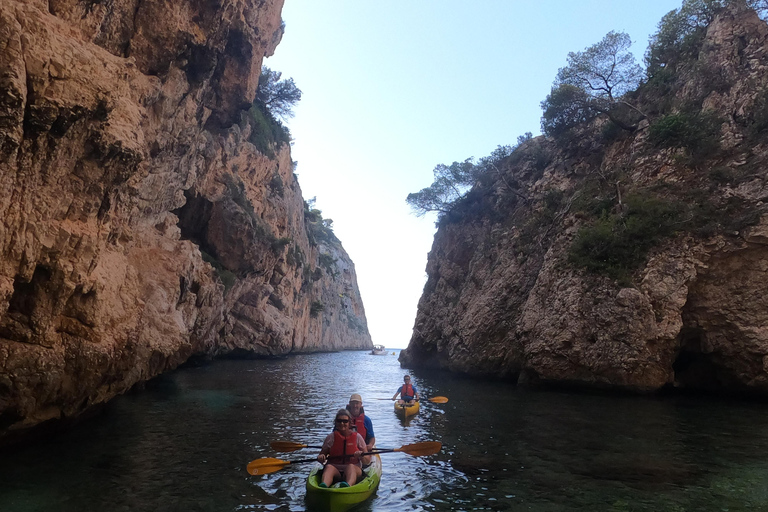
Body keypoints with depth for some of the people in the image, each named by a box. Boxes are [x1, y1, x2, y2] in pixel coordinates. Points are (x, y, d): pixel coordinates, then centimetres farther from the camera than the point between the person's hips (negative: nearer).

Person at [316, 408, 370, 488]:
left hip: (354, 470, -1)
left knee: (350, 466, -33)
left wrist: (361, 456, -15)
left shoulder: (357, 437, 9)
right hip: (335, 470, 1)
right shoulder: (331, 437, 11)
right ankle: (323, 486, -62)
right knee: (329, 467, -30)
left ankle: (348, 485, -65)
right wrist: (321, 457, -13)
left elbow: (368, 461, 7)